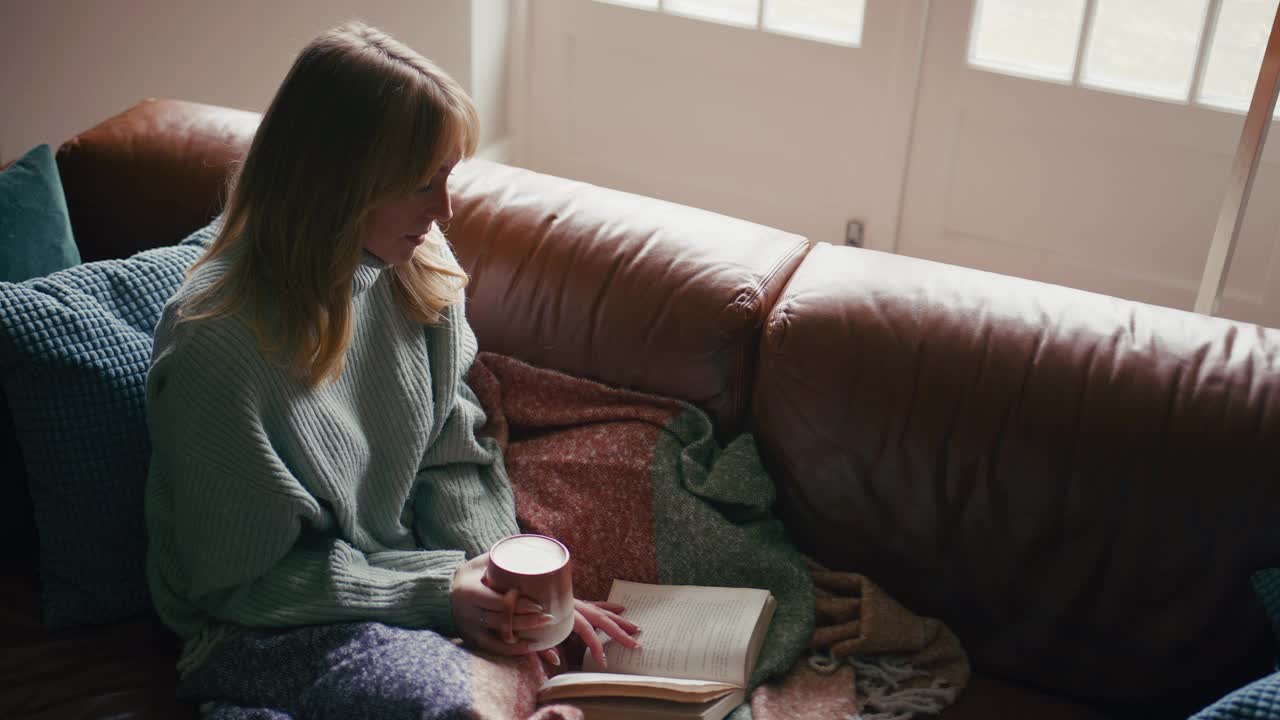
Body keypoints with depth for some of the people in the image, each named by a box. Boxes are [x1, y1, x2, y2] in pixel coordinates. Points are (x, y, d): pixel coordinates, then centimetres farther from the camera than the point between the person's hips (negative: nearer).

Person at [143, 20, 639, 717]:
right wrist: (434, 591, -21)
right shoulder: (219, 346, -26)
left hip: (407, 562, 6)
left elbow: (454, 455, 2)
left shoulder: (419, 268, -6)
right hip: (260, 626, -6)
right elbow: (241, 582, -17)